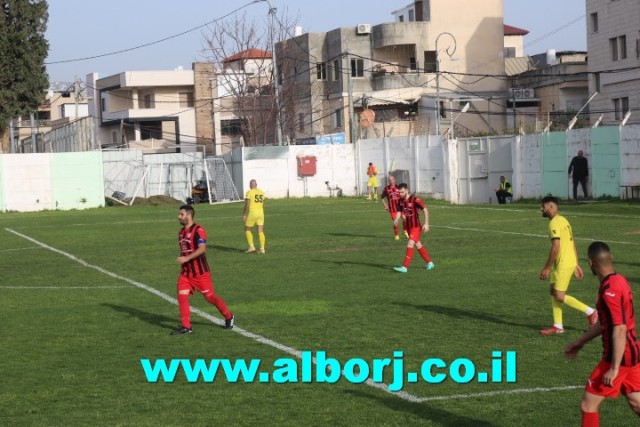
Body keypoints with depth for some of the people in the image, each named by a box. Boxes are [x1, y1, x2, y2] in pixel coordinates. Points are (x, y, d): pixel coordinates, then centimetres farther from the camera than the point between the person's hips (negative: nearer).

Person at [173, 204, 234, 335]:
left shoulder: (198, 230, -15)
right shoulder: (181, 232, 13)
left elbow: (202, 249, -27)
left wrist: (186, 258, -32)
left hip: (200, 271, -7)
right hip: (186, 272, 7)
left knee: (210, 296, 0)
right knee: (182, 295, -6)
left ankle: (229, 317, 19)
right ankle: (185, 326, -2)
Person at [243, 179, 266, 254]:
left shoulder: (249, 192, -8)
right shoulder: (261, 192, 10)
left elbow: (247, 205, -13)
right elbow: (263, 205, 14)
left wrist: (244, 215, -10)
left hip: (252, 213, -5)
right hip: (260, 213, 5)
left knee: (247, 230, 9)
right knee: (260, 231, 4)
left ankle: (251, 247, -1)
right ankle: (262, 248, -3)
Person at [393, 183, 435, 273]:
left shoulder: (414, 200, -18)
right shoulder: (400, 201, 2)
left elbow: (425, 210, -15)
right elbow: (399, 212, 6)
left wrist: (426, 224, -19)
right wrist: (396, 219, -17)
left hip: (416, 227, -8)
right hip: (408, 227, 8)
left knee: (410, 245, -16)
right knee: (418, 245, 15)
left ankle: (405, 267, -17)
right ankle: (429, 263, 29)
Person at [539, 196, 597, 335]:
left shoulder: (554, 223, -16)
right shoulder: (563, 220, 16)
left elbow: (555, 248, -22)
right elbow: (572, 244, 18)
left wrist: (547, 268, -18)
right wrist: (576, 265, 20)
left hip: (564, 265, -10)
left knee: (559, 296, -6)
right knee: (554, 291, 11)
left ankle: (591, 312, 1)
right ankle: (558, 326, 13)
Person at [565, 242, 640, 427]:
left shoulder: (610, 291, -22)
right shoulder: (619, 281, 8)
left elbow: (619, 330, -26)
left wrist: (614, 368, -26)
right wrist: (581, 341, 25)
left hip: (619, 357, -9)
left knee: (588, 404, -2)